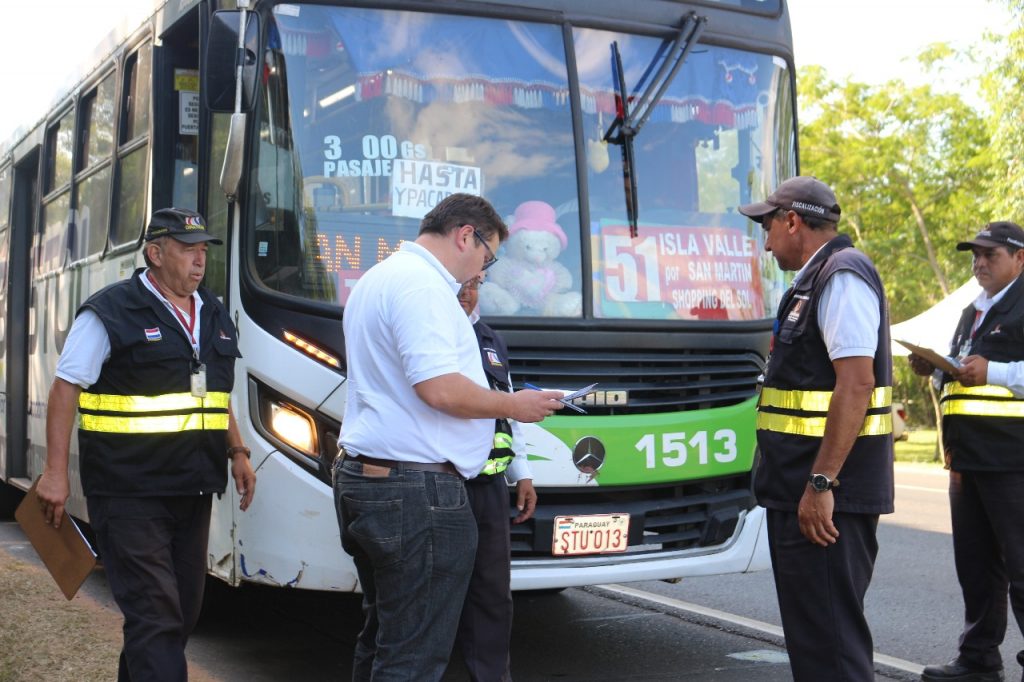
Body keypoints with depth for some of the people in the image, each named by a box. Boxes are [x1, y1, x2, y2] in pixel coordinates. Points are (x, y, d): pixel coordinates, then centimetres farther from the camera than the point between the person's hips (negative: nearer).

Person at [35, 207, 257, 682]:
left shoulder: (213, 316, 13)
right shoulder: (110, 313, -9)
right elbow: (66, 388, -9)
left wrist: (237, 452, 15)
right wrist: (55, 472, -14)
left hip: (191, 489, 8)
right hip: (130, 492, -7)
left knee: (184, 607, 14)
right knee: (155, 613, -10)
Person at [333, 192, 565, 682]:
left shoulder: (378, 279, 20)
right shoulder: (422, 285, -14)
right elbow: (439, 388, -24)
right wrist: (512, 405, -8)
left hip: (363, 476, 11)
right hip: (415, 487, -11)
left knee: (382, 636, 17)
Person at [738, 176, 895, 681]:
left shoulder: (842, 278, -13)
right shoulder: (815, 281, 18)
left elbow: (856, 382, -23)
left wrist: (821, 484, -25)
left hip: (826, 494, -10)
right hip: (803, 488, 10)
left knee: (828, 630, -7)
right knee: (808, 625, 16)